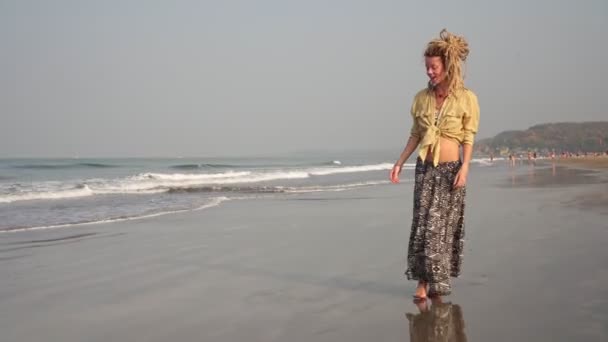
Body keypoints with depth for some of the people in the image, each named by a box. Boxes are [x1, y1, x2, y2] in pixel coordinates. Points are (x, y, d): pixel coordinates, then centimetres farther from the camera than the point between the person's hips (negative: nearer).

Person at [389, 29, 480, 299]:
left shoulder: (466, 98, -5)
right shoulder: (422, 97, 5)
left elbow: (469, 138, -5)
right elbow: (415, 135, 9)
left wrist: (464, 168, -15)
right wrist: (399, 162, 4)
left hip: (450, 168, -3)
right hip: (425, 168, 3)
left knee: (441, 225, 1)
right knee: (422, 224, -1)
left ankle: (438, 281, 14)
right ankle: (422, 281, 4)